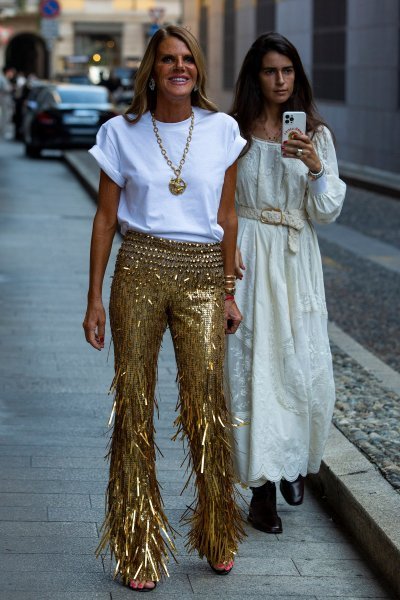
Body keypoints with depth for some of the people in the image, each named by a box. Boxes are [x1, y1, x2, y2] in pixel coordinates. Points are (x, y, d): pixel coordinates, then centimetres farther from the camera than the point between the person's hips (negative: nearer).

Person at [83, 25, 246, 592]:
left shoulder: (222, 130, 5)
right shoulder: (122, 133, 3)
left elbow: (227, 215, 10)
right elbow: (106, 217, 6)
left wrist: (228, 291, 9)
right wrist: (95, 297, 2)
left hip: (201, 277, 0)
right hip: (139, 273, 0)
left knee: (206, 404, -5)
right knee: (134, 402, 1)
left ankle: (217, 537, 15)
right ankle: (139, 546, 13)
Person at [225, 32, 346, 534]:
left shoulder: (316, 135, 7)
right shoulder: (232, 132, 1)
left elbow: (327, 212, 2)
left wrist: (316, 167, -14)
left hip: (298, 264, 2)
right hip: (248, 261, -2)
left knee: (306, 371, 2)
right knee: (253, 368, -5)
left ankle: (294, 463, 30)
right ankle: (262, 488, 2)